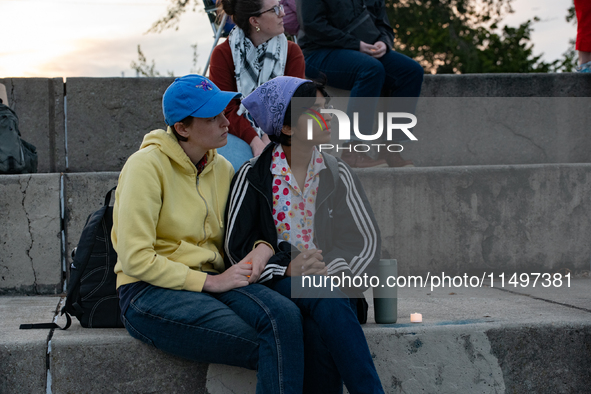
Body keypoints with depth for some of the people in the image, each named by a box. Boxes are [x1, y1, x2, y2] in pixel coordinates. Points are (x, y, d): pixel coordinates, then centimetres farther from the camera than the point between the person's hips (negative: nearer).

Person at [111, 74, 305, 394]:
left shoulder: (221, 169, 12)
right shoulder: (147, 165, -9)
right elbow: (135, 259, -14)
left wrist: (261, 249, -2)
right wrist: (209, 282, -15)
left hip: (211, 281, 6)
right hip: (149, 293, -6)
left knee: (284, 315, -27)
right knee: (271, 350, -27)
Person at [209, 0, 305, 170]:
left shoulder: (292, 52, 4)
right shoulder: (222, 53, -2)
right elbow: (226, 108, -10)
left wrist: (269, 137, -24)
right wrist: (254, 141, -26)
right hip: (237, 132, -2)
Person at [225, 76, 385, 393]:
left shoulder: (337, 175, 11)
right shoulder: (253, 177, 3)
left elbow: (368, 243, 5)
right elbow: (237, 249, -3)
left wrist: (332, 271, -15)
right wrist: (288, 270, -20)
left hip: (333, 283, 2)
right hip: (275, 283, -2)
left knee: (318, 326, -35)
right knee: (324, 300, -35)